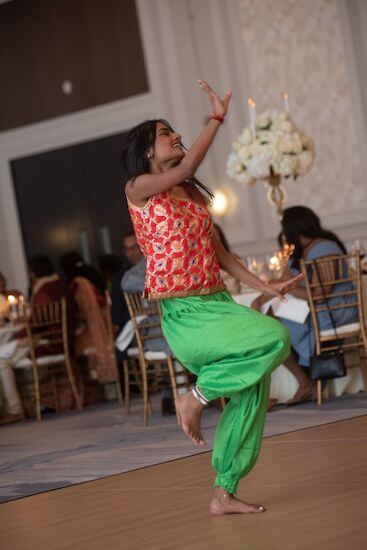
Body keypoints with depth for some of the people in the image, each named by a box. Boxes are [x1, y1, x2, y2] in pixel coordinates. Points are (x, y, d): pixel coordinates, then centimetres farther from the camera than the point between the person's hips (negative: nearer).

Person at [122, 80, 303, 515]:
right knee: (275, 339, -24)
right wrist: (217, 118, -16)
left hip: (219, 304, 8)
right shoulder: (138, 189, -3)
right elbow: (187, 165, -21)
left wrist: (264, 287, 12)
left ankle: (224, 495, 13)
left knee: (252, 393, 2)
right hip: (184, 315, -8)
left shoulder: (194, 194, 18)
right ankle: (195, 398, -5)